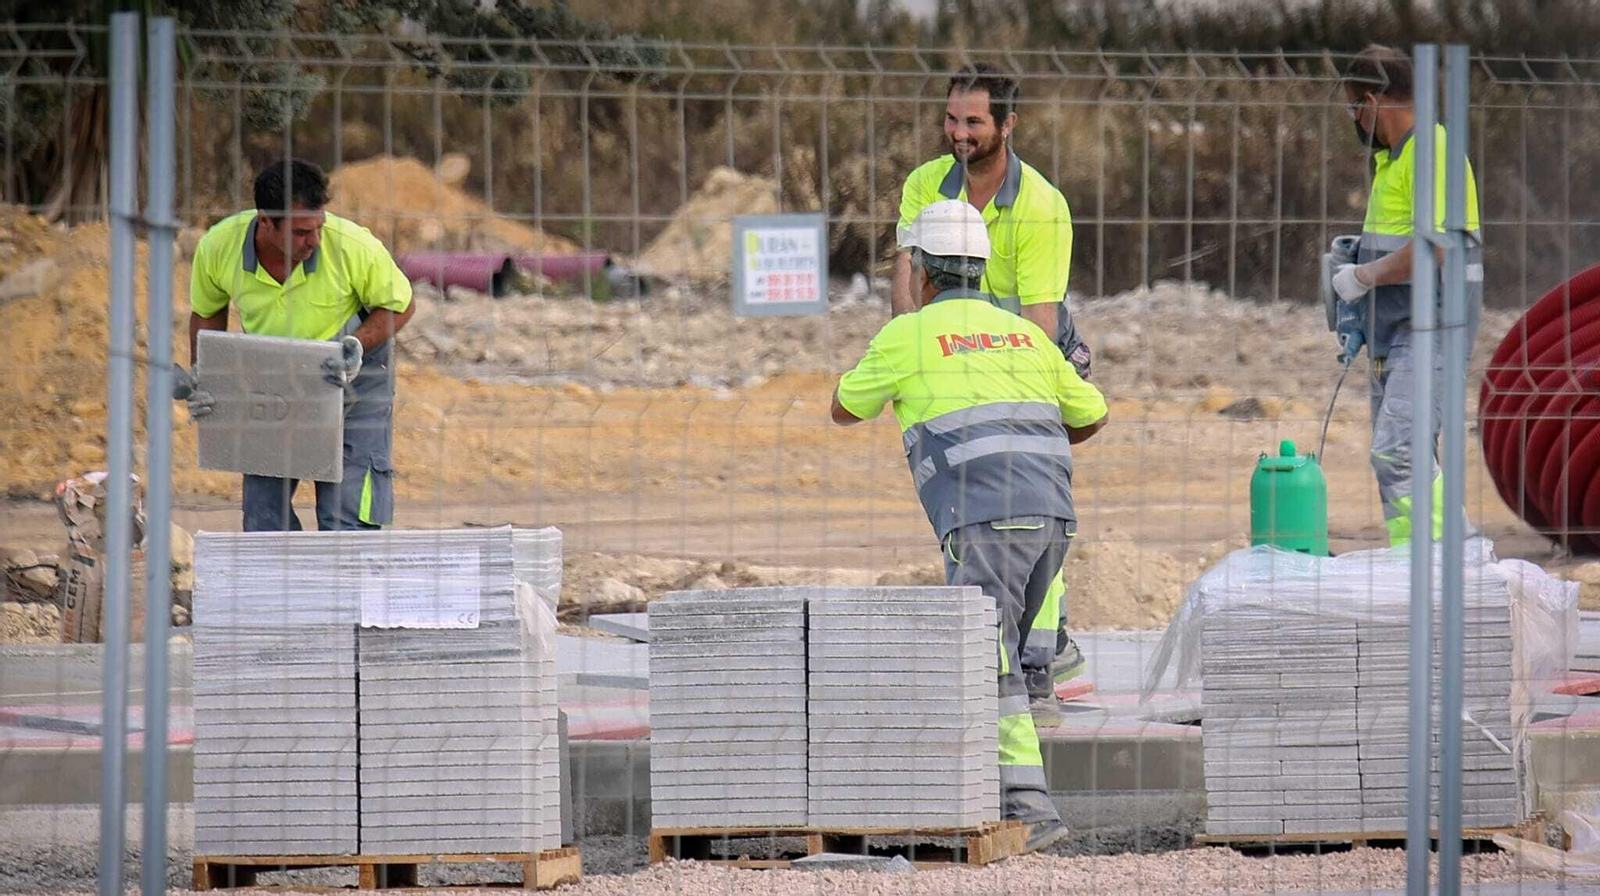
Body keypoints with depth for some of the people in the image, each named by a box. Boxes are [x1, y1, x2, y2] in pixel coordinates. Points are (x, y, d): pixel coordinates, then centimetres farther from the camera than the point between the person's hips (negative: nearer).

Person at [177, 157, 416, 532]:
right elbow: (207, 312, 4)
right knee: (263, 518, 3)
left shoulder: (354, 246, -26)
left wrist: (356, 346, -25)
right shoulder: (218, 247, -19)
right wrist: (201, 374, -11)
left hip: (351, 381, -3)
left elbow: (400, 305, -8)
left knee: (349, 520, -12)